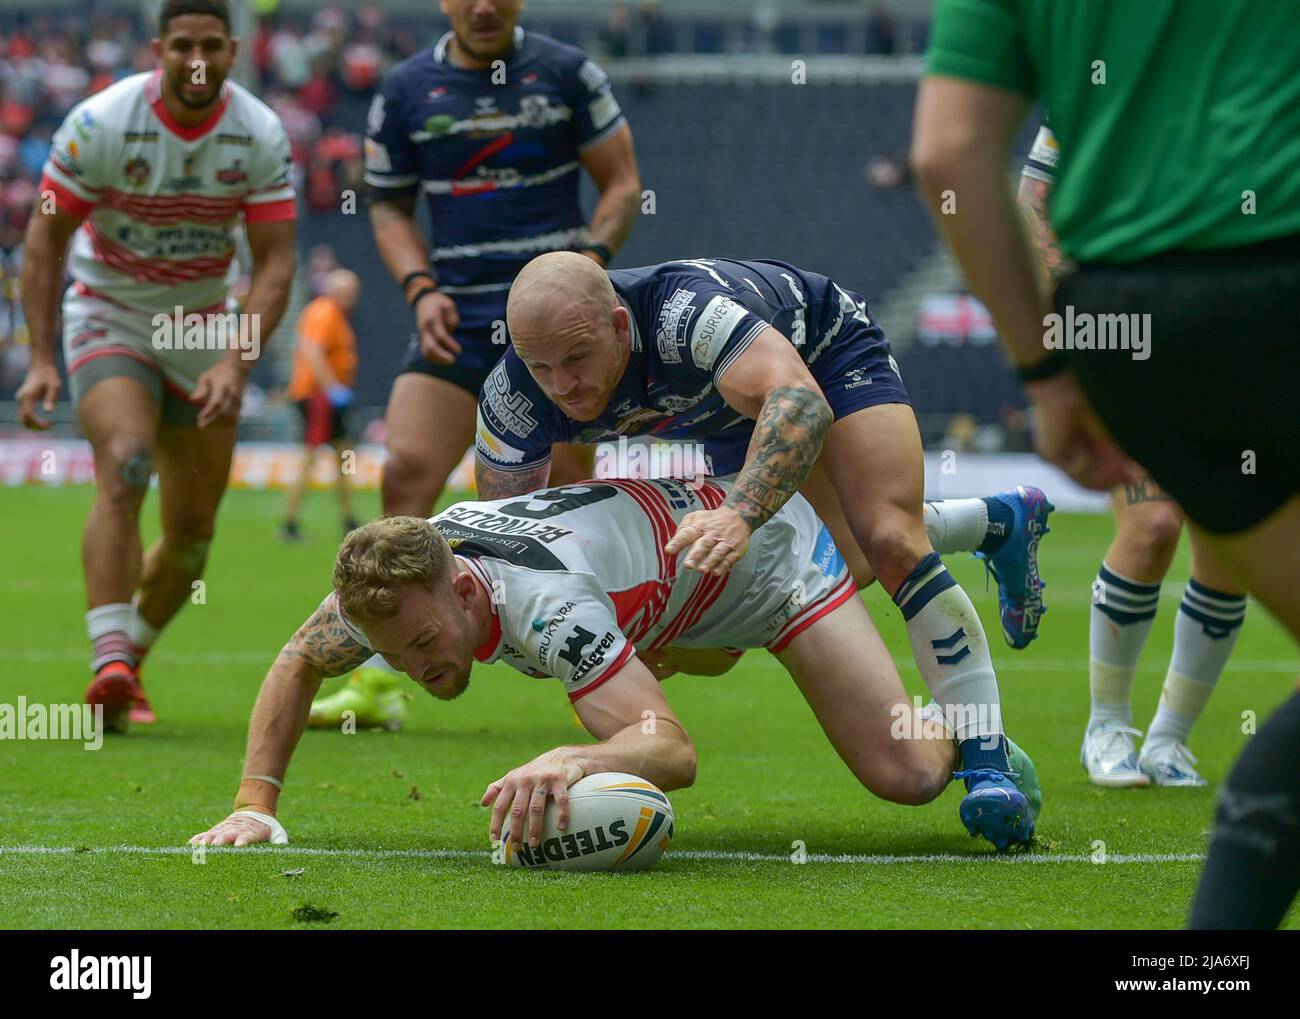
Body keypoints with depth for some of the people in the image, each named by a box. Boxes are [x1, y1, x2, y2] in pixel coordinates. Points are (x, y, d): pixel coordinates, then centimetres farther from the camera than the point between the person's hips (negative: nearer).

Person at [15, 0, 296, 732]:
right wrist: (42, 359, -16)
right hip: (108, 315, -4)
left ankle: (129, 661, 29)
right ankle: (110, 665, -37)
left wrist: (235, 361, -25)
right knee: (125, 465, -29)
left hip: (202, 328, 4)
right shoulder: (101, 122, -18)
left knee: (194, 528, 6)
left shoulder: (261, 135, -12)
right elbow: (47, 237, -10)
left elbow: (276, 260, -12)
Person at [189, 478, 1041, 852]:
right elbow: (294, 668, -8)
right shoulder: (389, 589, -29)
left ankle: (965, 725, 17)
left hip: (765, 537, -8)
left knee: (904, 773, -19)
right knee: (698, 659, 42)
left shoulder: (544, 600, -48)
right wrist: (257, 804, -21)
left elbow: (674, 749, -54)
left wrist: (572, 761, -73)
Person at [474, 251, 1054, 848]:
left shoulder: (687, 310, -47)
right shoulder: (512, 398, -31)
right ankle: (1002, 520, 41)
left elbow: (801, 401, -60)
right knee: (850, 566, 13)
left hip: (830, 352, -6)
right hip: (732, 418, 6)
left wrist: (742, 516, -74)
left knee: (888, 542, -24)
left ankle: (989, 765, -20)